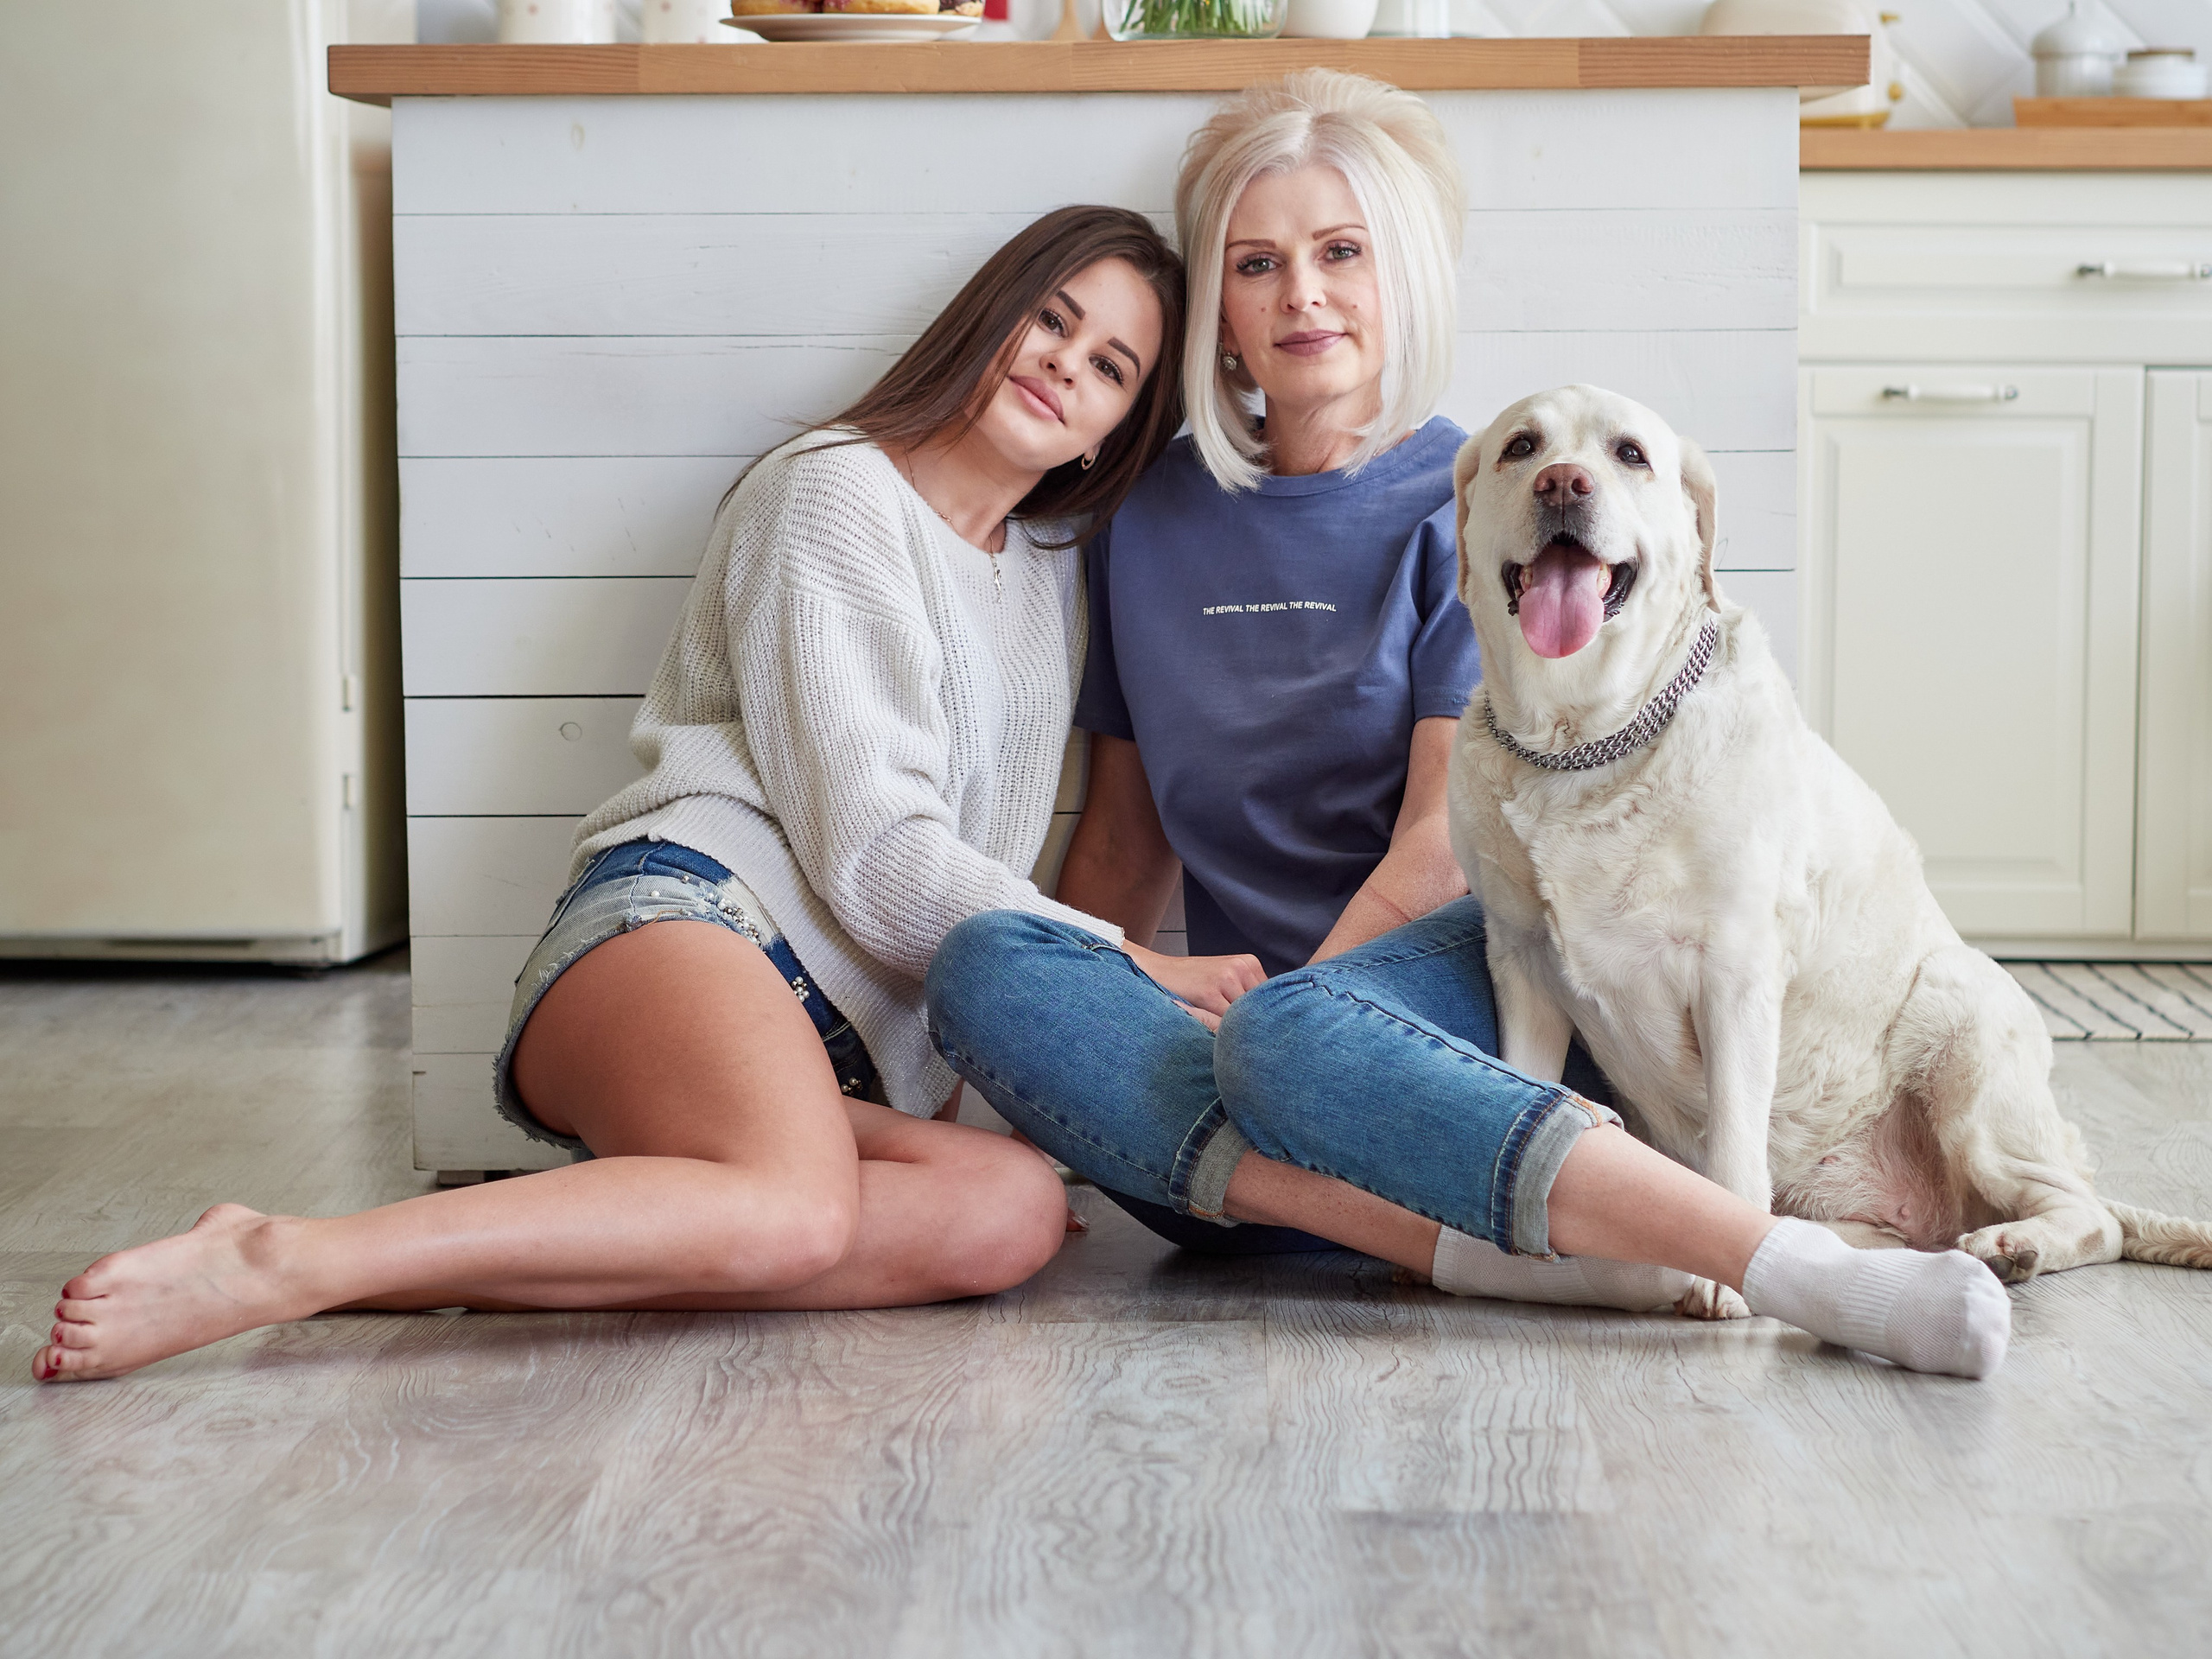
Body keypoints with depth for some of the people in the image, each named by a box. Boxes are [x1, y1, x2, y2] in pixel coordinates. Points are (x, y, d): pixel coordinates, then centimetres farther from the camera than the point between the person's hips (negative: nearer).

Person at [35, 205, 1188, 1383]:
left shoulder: (1056, 575, 26)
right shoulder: (834, 492, 4)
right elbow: (872, 853, -6)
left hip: (834, 1068, 7)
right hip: (685, 916, -7)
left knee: (1015, 1209, -29)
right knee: (794, 1209, -40)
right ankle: (271, 1263, -37)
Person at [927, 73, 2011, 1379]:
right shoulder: (1154, 525, 17)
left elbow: (1444, 842, -4)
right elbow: (1126, 839, 19)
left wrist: (1283, 997, -12)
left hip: (1445, 974, -4)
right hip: (1230, 1002, 4)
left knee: (1287, 1041, -38)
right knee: (980, 966, -27)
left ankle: (1800, 1271, -43)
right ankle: (1497, 1251, -37)